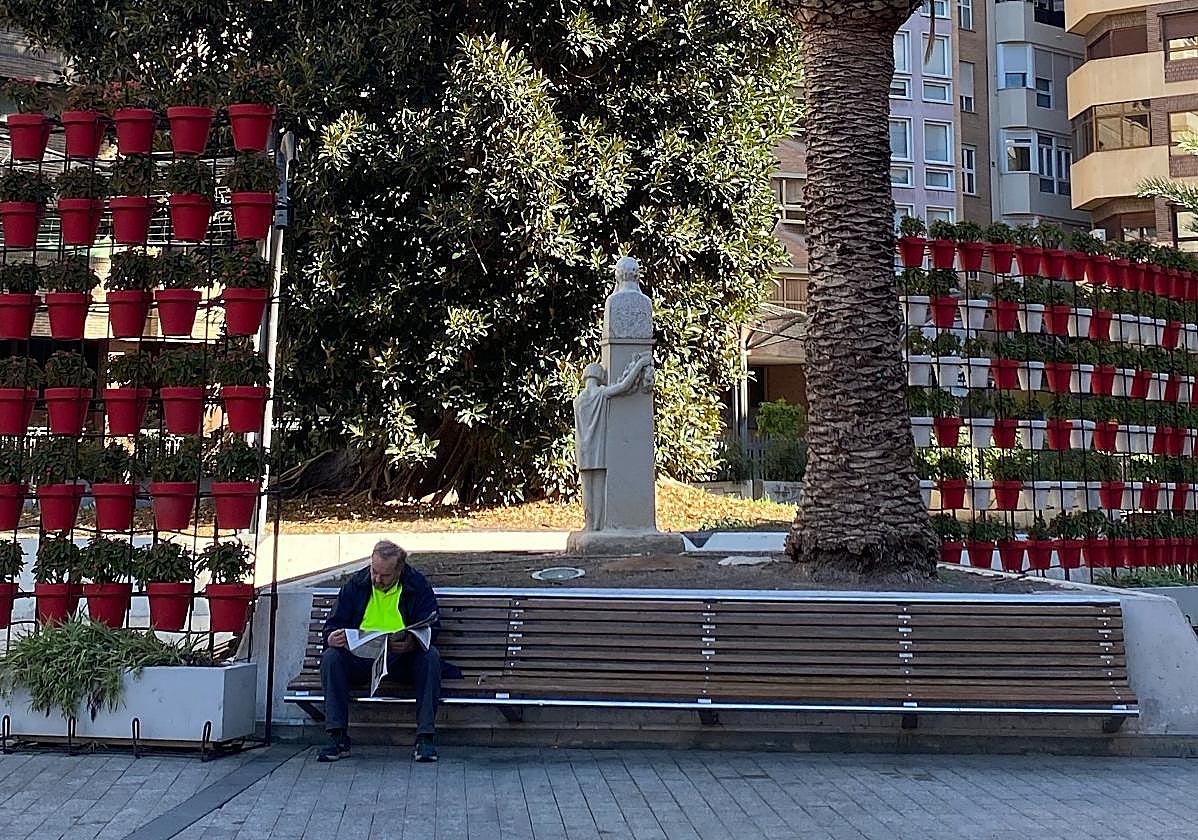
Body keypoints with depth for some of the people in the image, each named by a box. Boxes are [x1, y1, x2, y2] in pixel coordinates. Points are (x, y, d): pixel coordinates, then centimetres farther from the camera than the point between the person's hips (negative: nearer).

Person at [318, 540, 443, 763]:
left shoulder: (417, 585, -2)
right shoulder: (355, 584, 4)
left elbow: (430, 630, -7)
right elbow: (332, 626, 6)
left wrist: (412, 644, -31)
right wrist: (332, 638, -20)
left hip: (403, 659, -2)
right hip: (360, 657, 2)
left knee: (431, 656, -31)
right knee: (331, 657, -26)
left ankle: (425, 737, -30)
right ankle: (339, 738, -25)